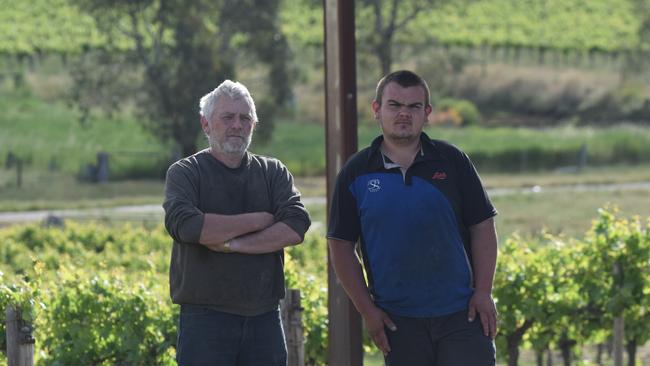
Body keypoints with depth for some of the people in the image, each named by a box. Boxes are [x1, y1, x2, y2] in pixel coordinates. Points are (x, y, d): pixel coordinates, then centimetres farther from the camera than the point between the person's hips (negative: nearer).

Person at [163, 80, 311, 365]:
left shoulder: (273, 173, 12)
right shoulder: (185, 173, 3)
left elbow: (296, 227, -4)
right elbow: (184, 224, -18)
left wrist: (233, 244, -14)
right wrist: (259, 220, -9)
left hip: (264, 318, 3)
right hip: (205, 318, -3)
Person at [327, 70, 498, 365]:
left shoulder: (452, 161, 3)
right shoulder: (356, 173, 2)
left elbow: (482, 227, 4)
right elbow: (341, 245, 4)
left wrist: (483, 293, -4)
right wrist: (366, 309, -2)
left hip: (461, 313, 0)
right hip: (399, 322, 0)